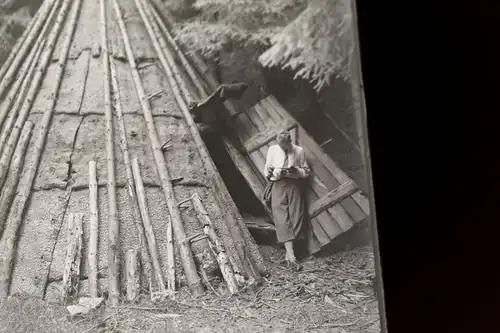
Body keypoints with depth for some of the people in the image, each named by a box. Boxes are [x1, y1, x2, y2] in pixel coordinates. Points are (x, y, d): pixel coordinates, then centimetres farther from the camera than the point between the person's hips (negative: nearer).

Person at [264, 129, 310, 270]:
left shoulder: (299, 151, 2)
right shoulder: (272, 150, 4)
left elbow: (307, 171, 7)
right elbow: (267, 171, 10)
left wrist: (297, 170, -14)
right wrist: (277, 173, -11)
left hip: (295, 185, 1)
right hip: (279, 185, 0)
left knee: (296, 218, -4)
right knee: (283, 220, -12)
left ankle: (289, 254, 4)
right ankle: (291, 255, -18)